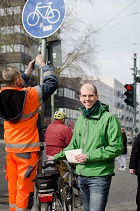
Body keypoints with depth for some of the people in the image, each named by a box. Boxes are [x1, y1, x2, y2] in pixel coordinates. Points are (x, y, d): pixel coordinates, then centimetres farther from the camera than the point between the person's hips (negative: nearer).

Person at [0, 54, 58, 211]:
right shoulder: (29, 95, -16)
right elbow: (52, 83, -6)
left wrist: (27, 73, 26)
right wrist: (43, 65, 7)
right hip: (27, 149, -6)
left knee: (13, 185, 14)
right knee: (25, 186, 1)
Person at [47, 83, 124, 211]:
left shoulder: (109, 118, -9)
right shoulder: (80, 120, 14)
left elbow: (117, 148, -15)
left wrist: (89, 156, -16)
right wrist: (56, 157, 18)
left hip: (99, 176, -7)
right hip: (82, 175, 7)